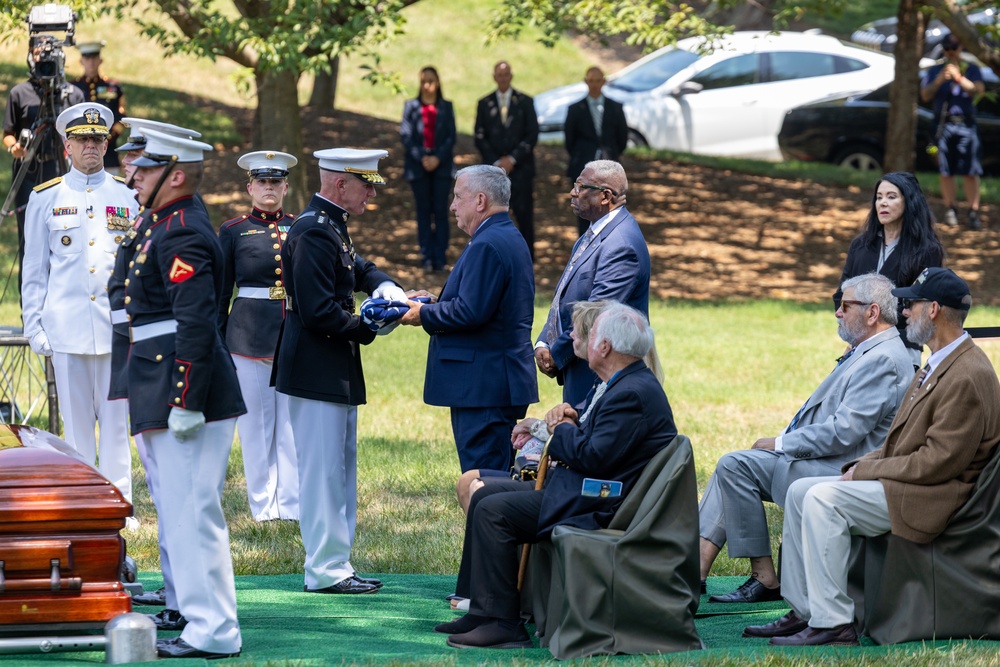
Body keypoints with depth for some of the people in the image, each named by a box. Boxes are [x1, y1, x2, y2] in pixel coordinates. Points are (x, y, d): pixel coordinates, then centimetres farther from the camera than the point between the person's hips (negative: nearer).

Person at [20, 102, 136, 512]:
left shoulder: (128, 197, 8)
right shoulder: (46, 198, 6)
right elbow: (34, 271, 8)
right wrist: (34, 327, 2)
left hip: (117, 324, 0)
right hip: (67, 326, 0)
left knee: (116, 417, 1)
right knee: (76, 419, 3)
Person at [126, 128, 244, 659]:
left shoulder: (181, 236, -17)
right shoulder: (160, 226, 15)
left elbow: (196, 322, -23)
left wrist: (186, 402, -24)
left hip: (183, 392, -11)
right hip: (160, 395, 11)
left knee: (192, 510, -9)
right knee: (177, 509, 18)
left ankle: (213, 632, -8)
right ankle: (191, 610, 29)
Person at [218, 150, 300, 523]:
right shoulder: (233, 232, 4)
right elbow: (219, 294, 6)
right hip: (250, 335, -2)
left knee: (293, 421, 1)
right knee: (256, 422, 2)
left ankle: (293, 503, 5)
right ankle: (264, 504, 8)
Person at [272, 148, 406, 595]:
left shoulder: (332, 227, 13)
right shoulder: (313, 232, -20)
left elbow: (357, 268, 26)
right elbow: (319, 311, -24)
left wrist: (384, 287, 6)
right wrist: (369, 328, -14)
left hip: (336, 373, 11)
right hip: (316, 371, -11)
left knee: (340, 470, 15)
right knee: (323, 471, -5)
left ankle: (334, 564, 21)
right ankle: (327, 570, -1)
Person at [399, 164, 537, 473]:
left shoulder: (487, 245, -16)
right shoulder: (510, 238, 17)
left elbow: (470, 311, -23)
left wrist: (424, 315, -8)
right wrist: (435, 303, 11)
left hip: (484, 386, -11)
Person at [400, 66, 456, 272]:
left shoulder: (446, 107, 7)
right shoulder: (411, 106, 5)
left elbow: (451, 137, 3)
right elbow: (406, 136, 0)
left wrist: (438, 158, -12)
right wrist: (422, 158, -12)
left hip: (441, 165, 0)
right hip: (418, 167, 0)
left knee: (440, 211, -3)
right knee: (423, 212, 2)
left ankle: (440, 258, -1)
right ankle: (426, 258, 4)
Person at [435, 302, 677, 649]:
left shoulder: (633, 393, -20)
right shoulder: (623, 384, 15)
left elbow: (594, 457, -25)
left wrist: (562, 429, -7)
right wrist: (571, 420, 3)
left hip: (597, 507, -12)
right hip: (583, 489, 12)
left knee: (492, 511, -17)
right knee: (484, 497, 14)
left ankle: (502, 623, -16)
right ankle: (483, 612, 13)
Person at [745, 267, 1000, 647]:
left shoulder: (968, 377, -19)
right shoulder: (938, 364, 15)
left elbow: (938, 461, -23)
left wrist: (867, 470, -15)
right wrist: (864, 466, 3)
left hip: (931, 496, -11)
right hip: (902, 481, 11)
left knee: (824, 499, -24)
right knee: (800, 492, 6)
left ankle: (833, 623, -23)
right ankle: (803, 612, 8)